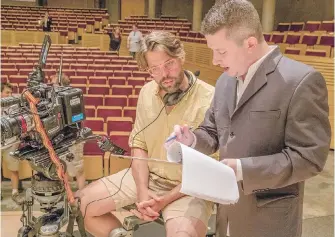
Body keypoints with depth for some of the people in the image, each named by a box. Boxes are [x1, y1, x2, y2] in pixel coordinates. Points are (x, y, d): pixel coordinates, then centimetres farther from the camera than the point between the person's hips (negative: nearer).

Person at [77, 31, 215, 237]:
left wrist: (165, 200, -20)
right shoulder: (147, 92, 1)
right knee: (82, 204, 1)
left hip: (189, 189, -5)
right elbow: (139, 143, 6)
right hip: (146, 176, 6)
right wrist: (142, 190, -9)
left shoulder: (209, 100, -19)